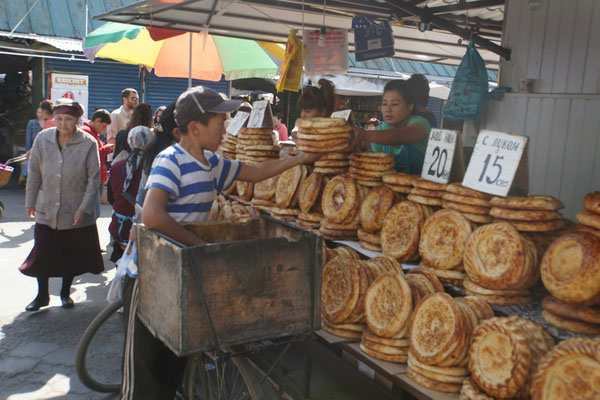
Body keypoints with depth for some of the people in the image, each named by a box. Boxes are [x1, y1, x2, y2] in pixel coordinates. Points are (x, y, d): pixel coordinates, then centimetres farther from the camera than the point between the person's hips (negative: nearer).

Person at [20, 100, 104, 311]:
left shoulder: (88, 143, -10)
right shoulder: (43, 139, -2)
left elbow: (94, 179, -7)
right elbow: (34, 173, 6)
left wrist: (84, 208, -11)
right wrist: (30, 202, 7)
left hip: (77, 212, -1)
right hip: (47, 210, 2)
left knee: (73, 253, 10)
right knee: (43, 251, -1)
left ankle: (65, 292, 31)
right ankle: (42, 295, 19)